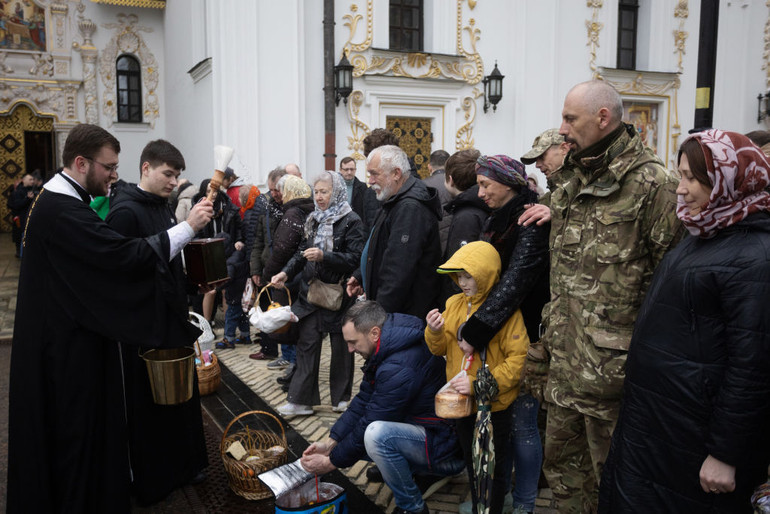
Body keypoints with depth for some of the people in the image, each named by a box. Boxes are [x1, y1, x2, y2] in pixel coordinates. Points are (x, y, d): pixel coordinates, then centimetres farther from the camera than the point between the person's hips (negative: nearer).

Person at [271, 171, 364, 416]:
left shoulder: (351, 221, -10)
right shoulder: (314, 220, 11)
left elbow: (355, 258, -18)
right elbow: (302, 252, 16)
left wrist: (324, 256, -27)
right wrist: (287, 272, 1)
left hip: (338, 294, -6)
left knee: (341, 346, 8)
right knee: (306, 344, 5)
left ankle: (341, 398, 24)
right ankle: (301, 400, 14)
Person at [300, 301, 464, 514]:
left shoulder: (400, 368, -29)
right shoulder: (384, 352, 2)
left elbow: (371, 424, -24)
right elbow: (362, 402, 6)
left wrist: (331, 462, -12)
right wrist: (330, 442, -2)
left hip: (443, 448, -9)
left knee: (377, 434, -35)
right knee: (347, 438, 7)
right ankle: (413, 469, 14)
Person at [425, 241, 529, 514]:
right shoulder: (454, 304, 0)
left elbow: (518, 360, -22)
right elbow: (441, 349, 8)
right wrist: (435, 332, -15)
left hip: (494, 404, -5)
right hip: (462, 403, 5)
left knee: (494, 465, 14)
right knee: (471, 459, 24)